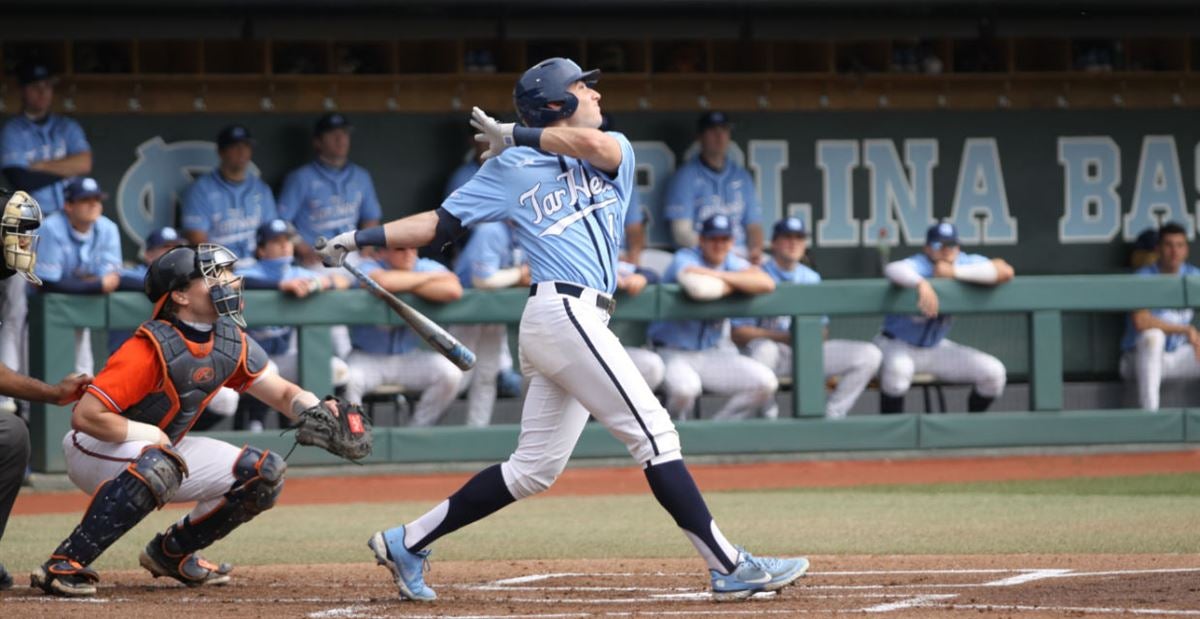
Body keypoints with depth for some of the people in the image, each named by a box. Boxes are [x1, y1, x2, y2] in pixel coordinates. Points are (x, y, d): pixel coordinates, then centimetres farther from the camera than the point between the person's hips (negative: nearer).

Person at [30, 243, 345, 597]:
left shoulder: (230, 341, -4)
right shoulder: (150, 350, -27)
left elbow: (283, 393, 3)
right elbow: (85, 416, -31)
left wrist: (316, 411, -19)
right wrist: (154, 435, -25)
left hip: (165, 450, 8)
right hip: (97, 451, -8)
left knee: (265, 473, 0)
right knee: (159, 467, -41)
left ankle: (172, 553, 14)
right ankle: (64, 565, -32)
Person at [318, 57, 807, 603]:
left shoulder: (615, 153, 19)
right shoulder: (511, 169, 6)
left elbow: (591, 142, -7)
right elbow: (439, 223, 7)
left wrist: (515, 135, 3)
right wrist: (362, 238, -2)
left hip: (583, 322, 7)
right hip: (562, 309, -7)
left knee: (533, 470, 8)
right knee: (653, 434, -11)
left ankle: (407, 543, 15)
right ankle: (729, 567, -12)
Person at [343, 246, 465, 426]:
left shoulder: (428, 267, -3)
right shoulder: (368, 268, -12)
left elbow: (453, 290, -25)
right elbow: (384, 282, -38)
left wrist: (406, 286, -22)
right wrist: (428, 277, -21)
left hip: (408, 358, 3)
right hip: (367, 357, -3)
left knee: (451, 373, -20)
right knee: (349, 379, -33)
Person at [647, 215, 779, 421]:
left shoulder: (732, 264, 8)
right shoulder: (685, 259, -10)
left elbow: (766, 283, -12)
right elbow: (700, 288, -34)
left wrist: (721, 276, -18)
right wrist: (736, 284, -14)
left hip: (711, 354, 6)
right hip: (673, 353, -6)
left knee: (766, 382, -11)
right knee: (684, 387, -38)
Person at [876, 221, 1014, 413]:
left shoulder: (966, 264, -9)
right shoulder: (918, 266, -24)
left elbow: (1005, 271, -26)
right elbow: (892, 269, -49)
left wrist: (955, 272, -30)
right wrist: (921, 283, -69)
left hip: (936, 347, 6)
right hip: (897, 345, -6)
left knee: (994, 372, -6)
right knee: (897, 368, -40)